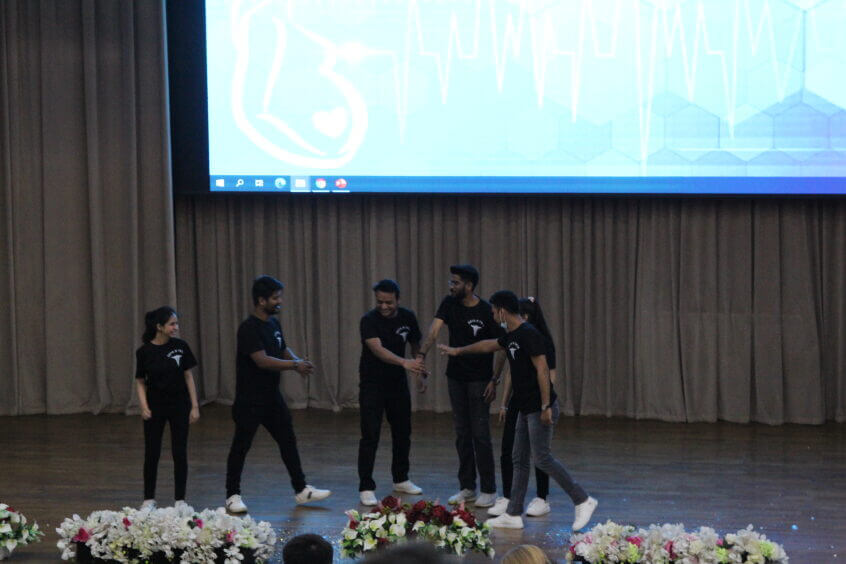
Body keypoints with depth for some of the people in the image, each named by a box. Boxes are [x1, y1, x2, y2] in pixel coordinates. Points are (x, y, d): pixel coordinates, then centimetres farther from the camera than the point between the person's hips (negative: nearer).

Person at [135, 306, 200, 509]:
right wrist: (144, 406, -13)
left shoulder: (180, 346, -6)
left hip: (179, 405, 1)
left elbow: (188, 376, 0)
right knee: (152, 453, 4)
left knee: (180, 453, 1)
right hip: (155, 406, -1)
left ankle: (180, 499, 12)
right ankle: (149, 498, 18)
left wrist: (195, 406, -3)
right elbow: (140, 381, 0)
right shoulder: (144, 352, -8)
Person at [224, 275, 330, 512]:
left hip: (272, 396, 8)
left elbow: (283, 349, 19)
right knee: (241, 447, 2)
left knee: (288, 441, 10)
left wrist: (298, 361, -2)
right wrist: (294, 365, -25)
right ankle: (233, 495, 11)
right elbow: (262, 360, -27)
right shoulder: (249, 328, -19)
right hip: (250, 400, -8)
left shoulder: (274, 323, 8)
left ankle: (301, 489, 18)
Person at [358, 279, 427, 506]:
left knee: (403, 432, 12)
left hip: (398, 383, 5)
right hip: (372, 384, -5)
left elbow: (415, 345, 11)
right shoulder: (369, 320, -22)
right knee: (370, 436, -10)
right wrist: (404, 362, -50)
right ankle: (366, 488, -7)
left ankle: (401, 479, 29)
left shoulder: (408, 317, -5)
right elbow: (377, 349, -37)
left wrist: (421, 374, 7)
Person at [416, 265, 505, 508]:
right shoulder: (450, 304, -1)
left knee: (480, 434, -5)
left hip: (479, 380, -5)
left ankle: (489, 490, 3)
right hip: (456, 377, 5)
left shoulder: (487, 312, -13)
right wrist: (421, 355, -30)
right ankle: (467, 487, 18)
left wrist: (494, 380, -12)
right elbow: (434, 330, -14)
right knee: (462, 433, 9)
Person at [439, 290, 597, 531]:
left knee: (542, 459, -8)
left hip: (540, 408, -10)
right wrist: (458, 351, 44)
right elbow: (488, 345, 32)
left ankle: (583, 501, 0)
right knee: (519, 460, 10)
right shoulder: (511, 336, 12)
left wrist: (546, 407, -23)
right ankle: (513, 515, 14)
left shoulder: (529, 335, -17)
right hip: (526, 408, 10)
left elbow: (542, 370, -21)